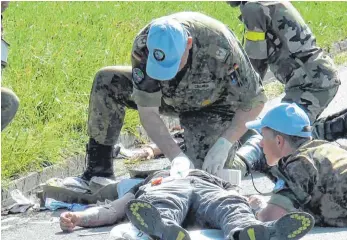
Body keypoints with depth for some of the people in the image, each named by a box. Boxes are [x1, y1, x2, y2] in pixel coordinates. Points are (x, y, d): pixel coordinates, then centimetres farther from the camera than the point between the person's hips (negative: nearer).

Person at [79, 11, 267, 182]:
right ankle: (99, 167, -8)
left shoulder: (220, 48, -39)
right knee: (105, 82, -17)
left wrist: (224, 144, -36)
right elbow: (147, 111, -27)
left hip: (213, 104, -3)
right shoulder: (143, 47, -32)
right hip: (171, 96, 3)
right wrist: (177, 156, -38)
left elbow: (254, 101, -27)